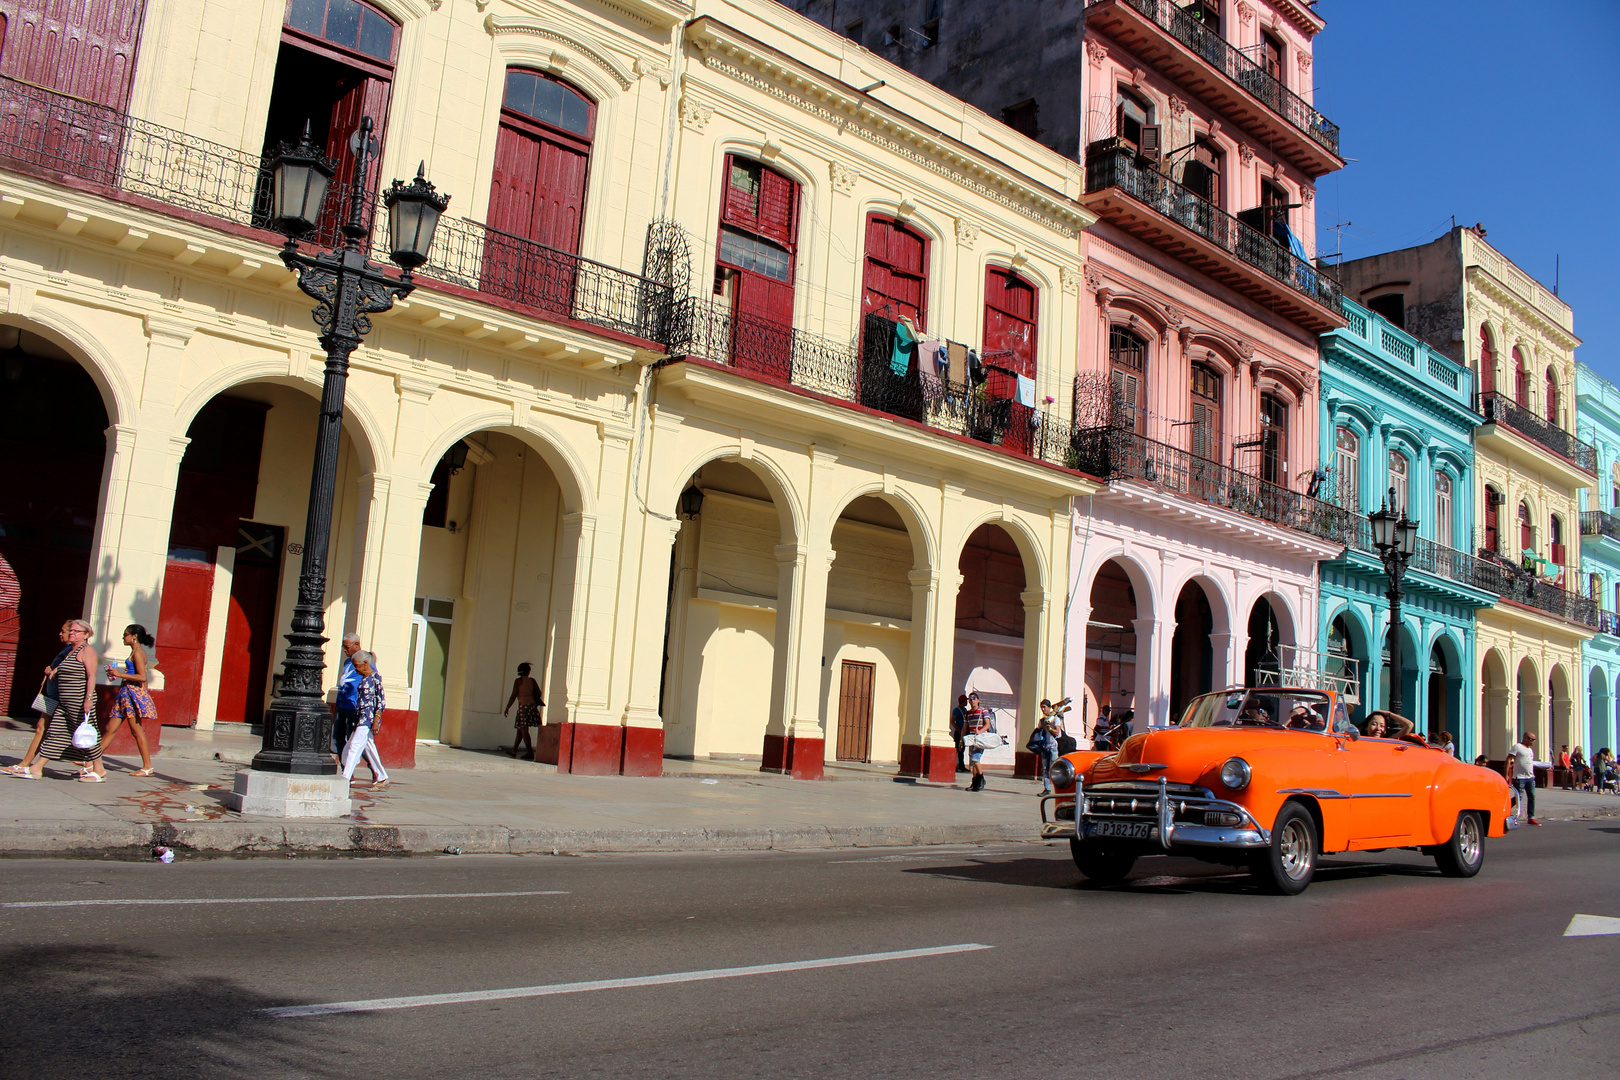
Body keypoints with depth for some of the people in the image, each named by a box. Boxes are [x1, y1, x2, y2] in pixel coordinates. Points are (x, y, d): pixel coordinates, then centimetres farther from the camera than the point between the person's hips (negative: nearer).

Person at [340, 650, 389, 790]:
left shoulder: (375, 678, -10)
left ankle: (345, 778, -10)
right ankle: (382, 778, 16)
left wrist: (376, 721, -17)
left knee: (354, 747, -11)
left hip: (368, 718, -9)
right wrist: (355, 720, 20)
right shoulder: (363, 678, 15)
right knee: (369, 748, 10)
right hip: (360, 719, 9)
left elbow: (381, 702, -12)